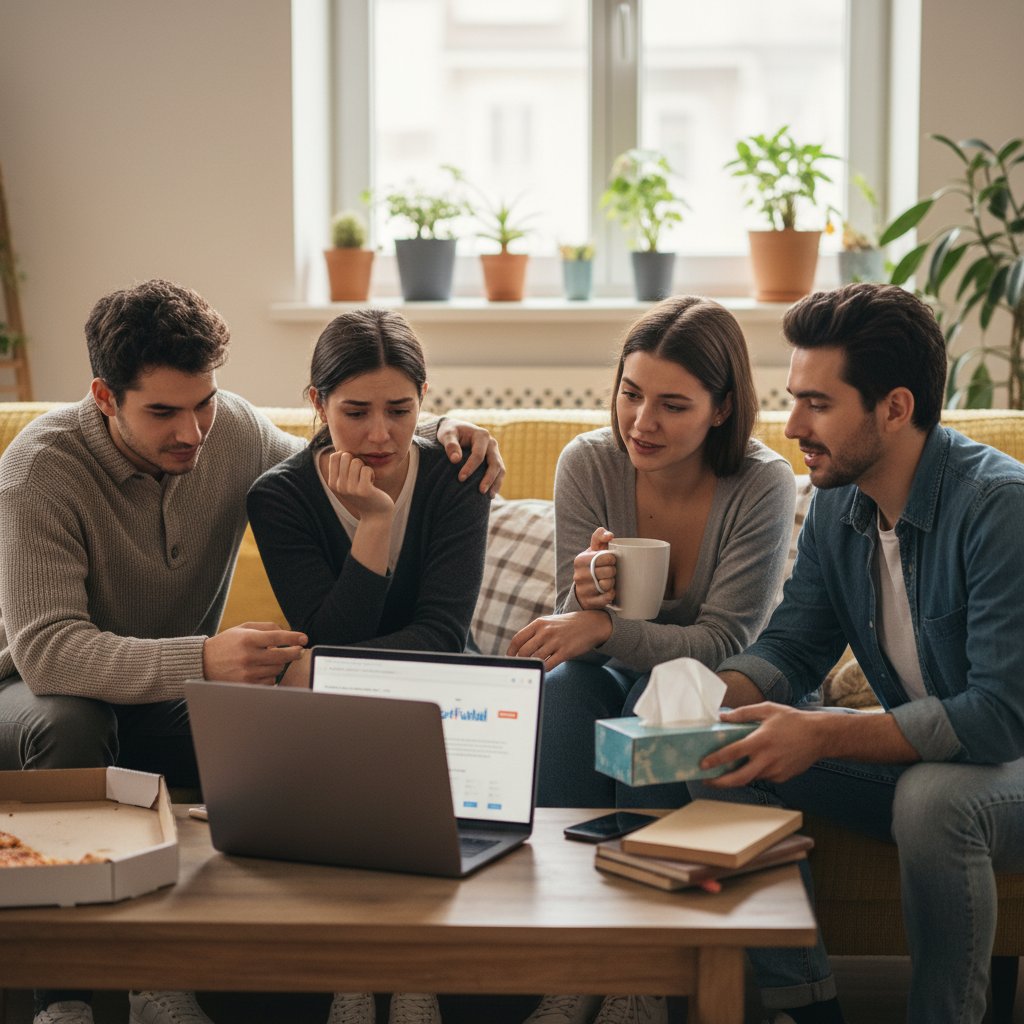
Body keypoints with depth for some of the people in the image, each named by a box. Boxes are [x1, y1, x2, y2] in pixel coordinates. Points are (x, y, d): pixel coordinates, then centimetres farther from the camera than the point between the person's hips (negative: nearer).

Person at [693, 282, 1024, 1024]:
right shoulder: (836, 503, -1)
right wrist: (714, 696, -20)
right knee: (726, 760, -10)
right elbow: (793, 646, 3)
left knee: (932, 795, -38)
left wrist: (824, 736, -36)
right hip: (915, 756, 7)